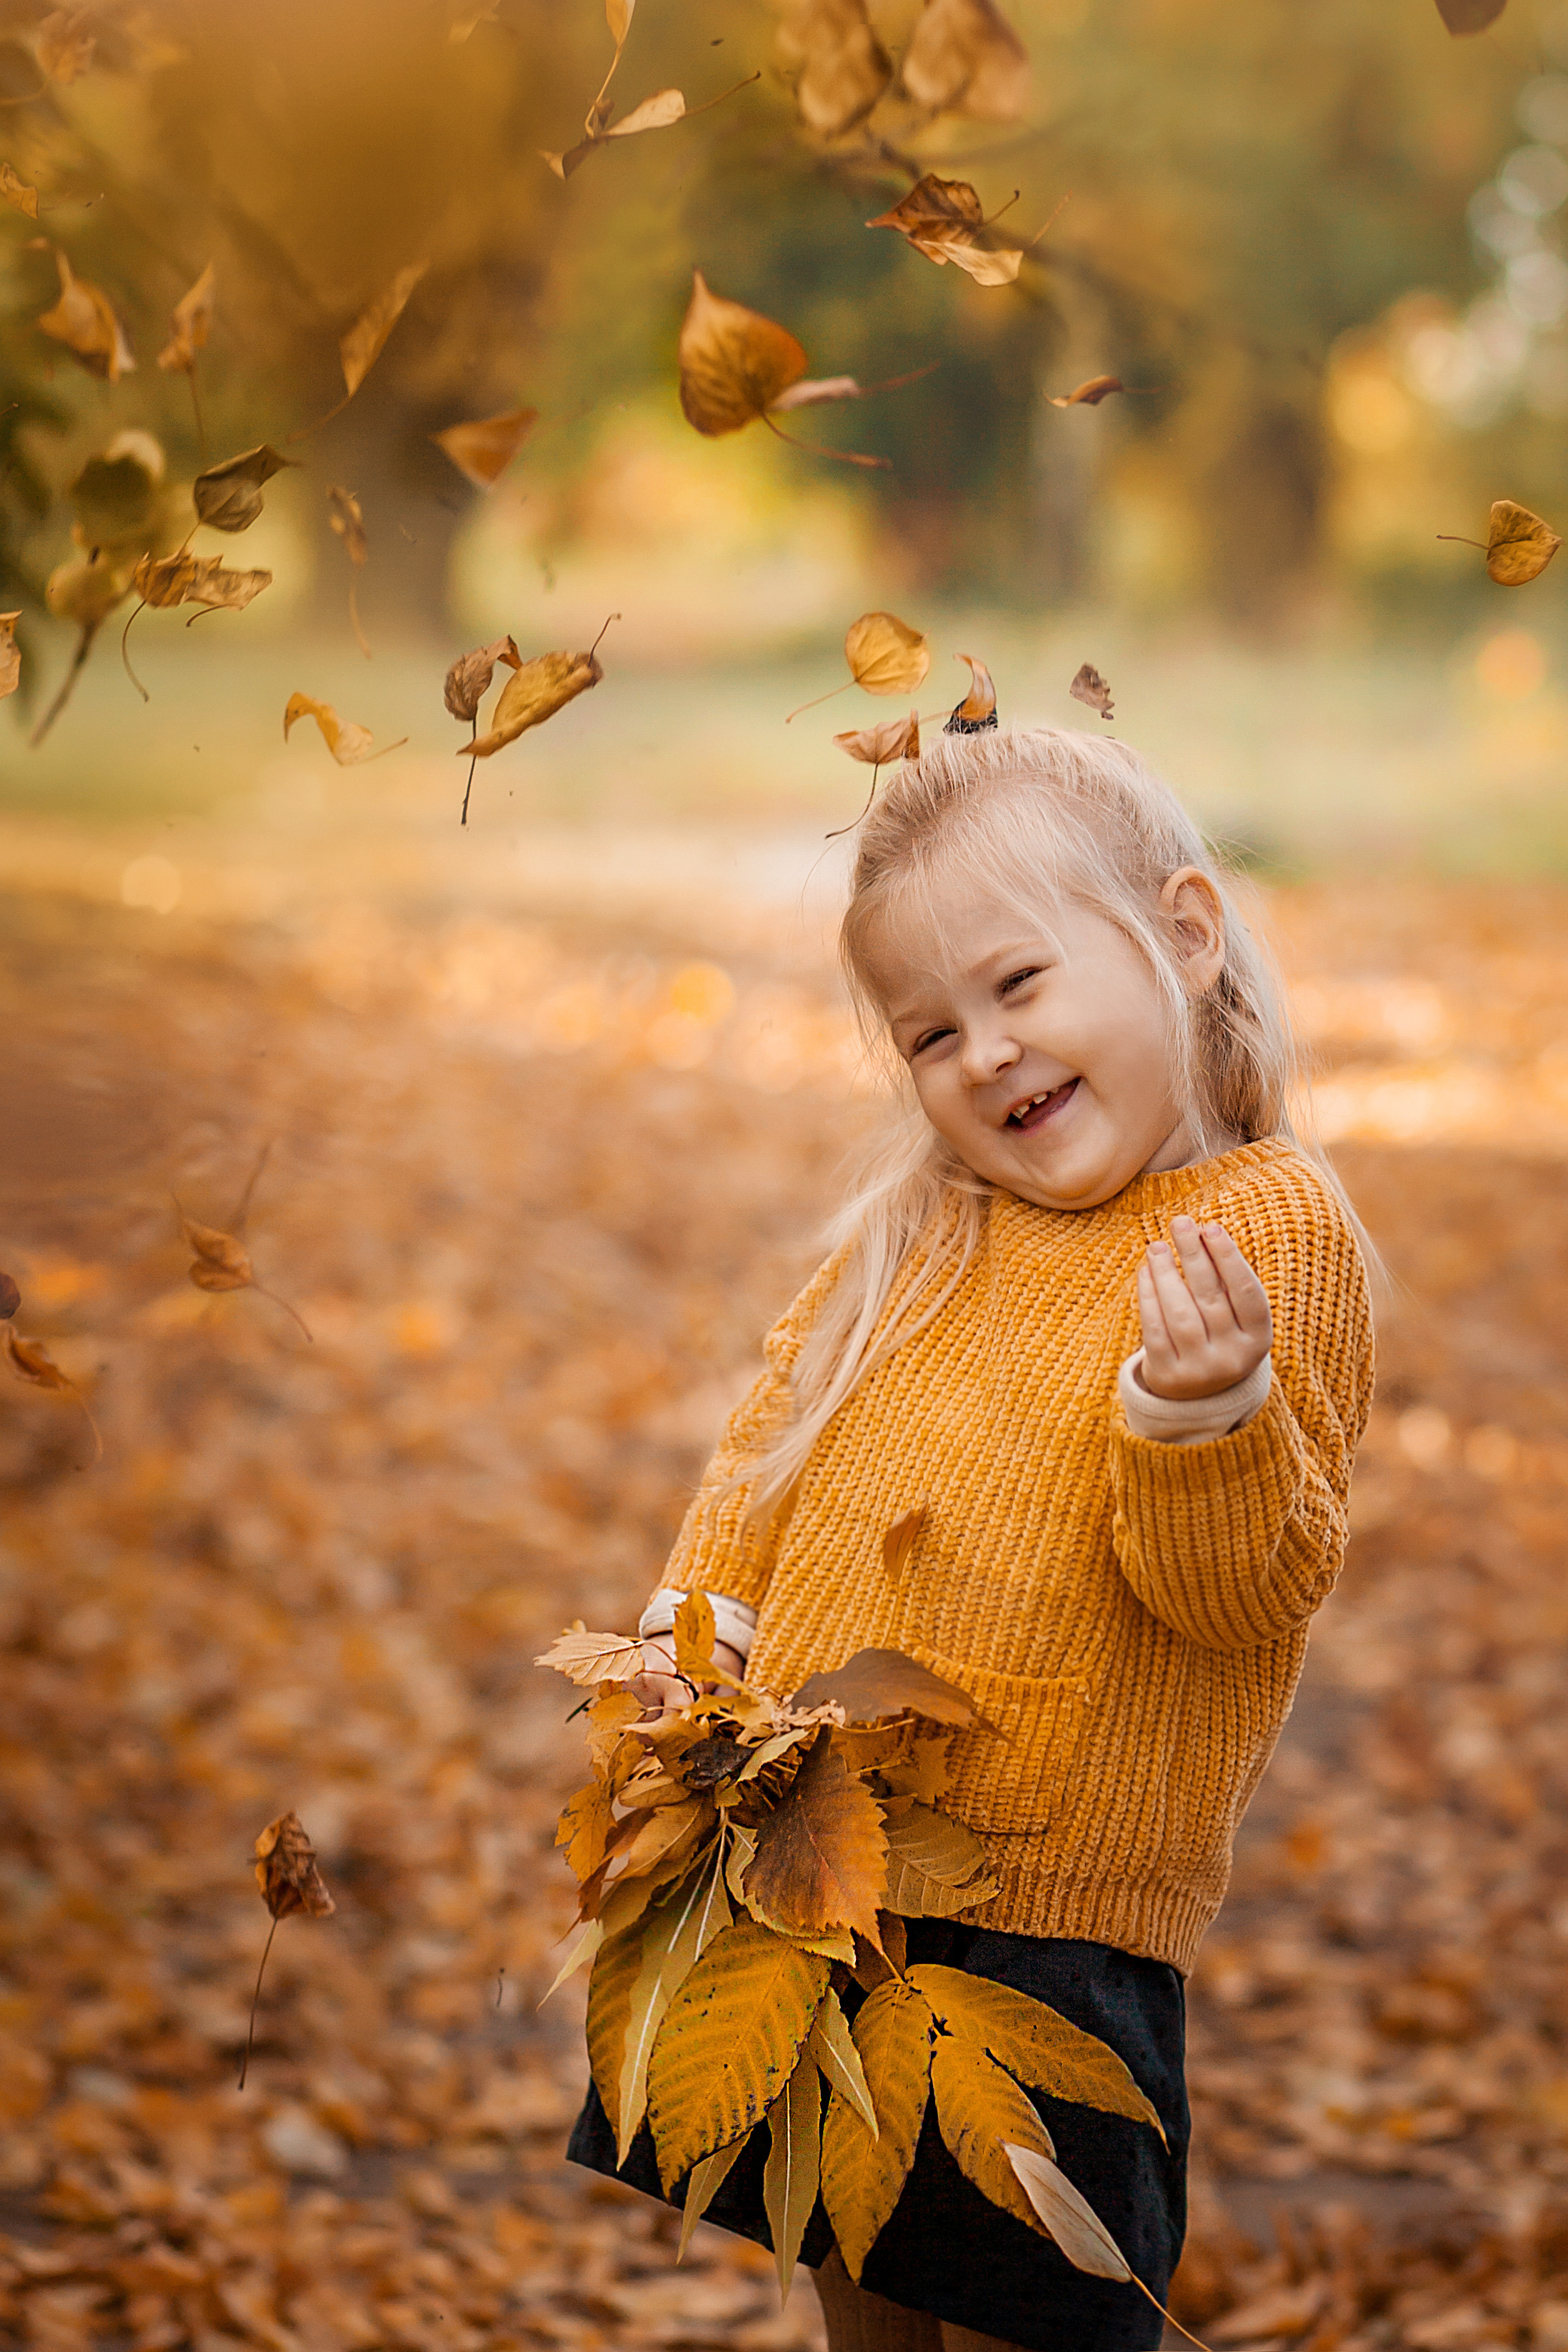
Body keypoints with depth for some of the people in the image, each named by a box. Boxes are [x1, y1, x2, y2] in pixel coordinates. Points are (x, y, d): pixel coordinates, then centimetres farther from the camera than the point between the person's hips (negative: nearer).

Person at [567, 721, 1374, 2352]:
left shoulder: (1269, 1225, -11)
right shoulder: (928, 1221, 8)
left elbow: (1247, 1587, -17)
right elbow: (783, 1416, 19)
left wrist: (1204, 1415, -36)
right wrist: (703, 1607, 2)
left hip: (1044, 1917, -6)